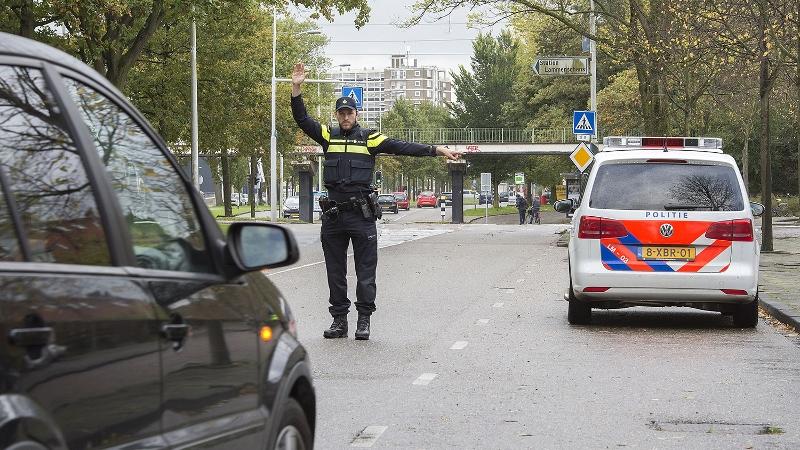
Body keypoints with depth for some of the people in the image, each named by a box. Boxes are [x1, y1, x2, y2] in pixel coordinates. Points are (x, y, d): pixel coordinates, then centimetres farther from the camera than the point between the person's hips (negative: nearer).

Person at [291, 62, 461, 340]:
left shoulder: (370, 138, 4)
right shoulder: (328, 135, 10)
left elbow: (402, 147, -1)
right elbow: (302, 119, 3)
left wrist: (436, 150, -9)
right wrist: (296, 88, -8)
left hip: (362, 215, -2)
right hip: (333, 213, 2)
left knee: (365, 271, 0)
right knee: (335, 272, 8)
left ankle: (364, 320, 6)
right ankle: (339, 320, 16)